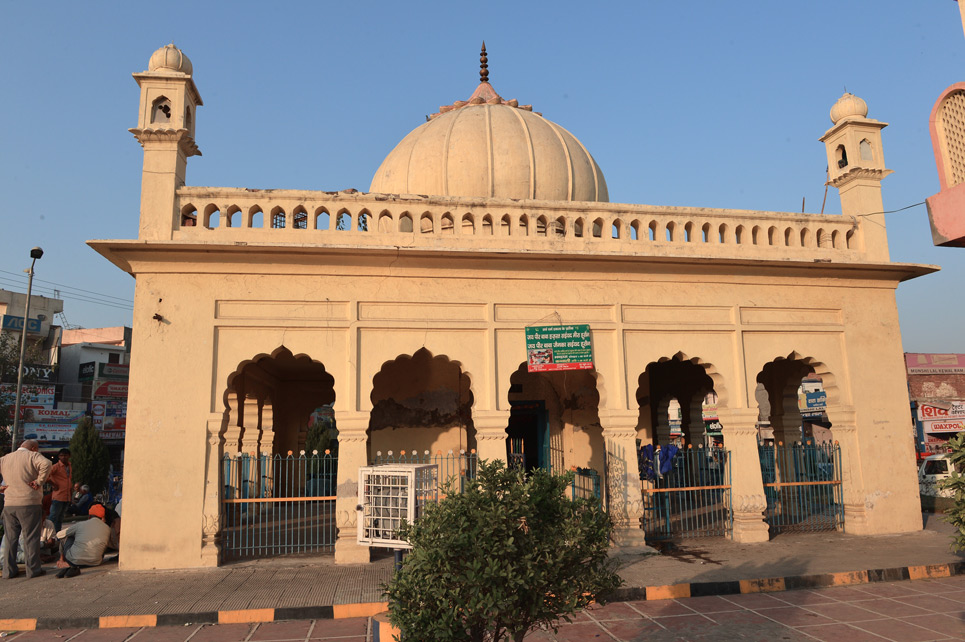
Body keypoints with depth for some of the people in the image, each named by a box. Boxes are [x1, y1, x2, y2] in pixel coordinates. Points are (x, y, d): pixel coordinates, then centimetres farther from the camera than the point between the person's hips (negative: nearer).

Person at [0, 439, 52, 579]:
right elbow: (46, 464, -24)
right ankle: (33, 569, 3)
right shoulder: (33, 456, -5)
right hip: (29, 504, -5)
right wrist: (39, 482, -14)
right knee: (31, 538, 1)